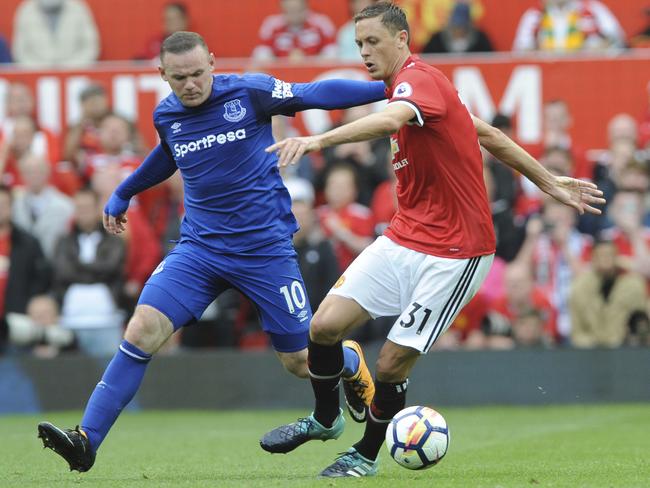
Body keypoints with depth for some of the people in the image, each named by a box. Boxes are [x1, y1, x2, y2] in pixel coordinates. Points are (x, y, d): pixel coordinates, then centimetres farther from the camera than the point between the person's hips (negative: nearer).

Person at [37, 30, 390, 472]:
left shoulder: (249, 92, -10)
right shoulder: (166, 116, 4)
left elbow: (318, 94, -2)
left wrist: (389, 88, -4)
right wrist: (123, 194, 39)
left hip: (265, 249, -3)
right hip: (200, 248, 3)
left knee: (301, 362, 4)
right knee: (143, 330, -16)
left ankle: (352, 364, 42)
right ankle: (86, 442, -15)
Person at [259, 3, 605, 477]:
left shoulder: (419, 78, -18)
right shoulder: (407, 87, 12)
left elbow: (390, 120, -43)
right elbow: (489, 135, 18)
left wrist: (320, 139, -57)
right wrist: (550, 183, 22)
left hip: (453, 253, -9)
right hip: (403, 238, 9)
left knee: (391, 365, -6)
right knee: (324, 325, -4)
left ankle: (366, 455, 19)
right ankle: (326, 418, 22)